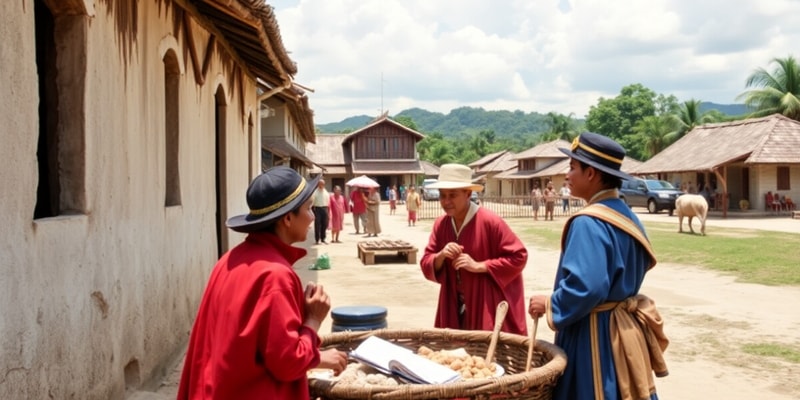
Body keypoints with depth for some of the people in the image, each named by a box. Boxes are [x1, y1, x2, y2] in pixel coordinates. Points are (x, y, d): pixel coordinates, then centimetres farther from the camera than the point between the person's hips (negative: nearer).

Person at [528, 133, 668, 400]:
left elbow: (585, 287, -29)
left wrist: (549, 304, -13)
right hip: (624, 330, 9)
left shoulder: (588, 223, -22)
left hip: (595, 336, -9)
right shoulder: (627, 216, 8)